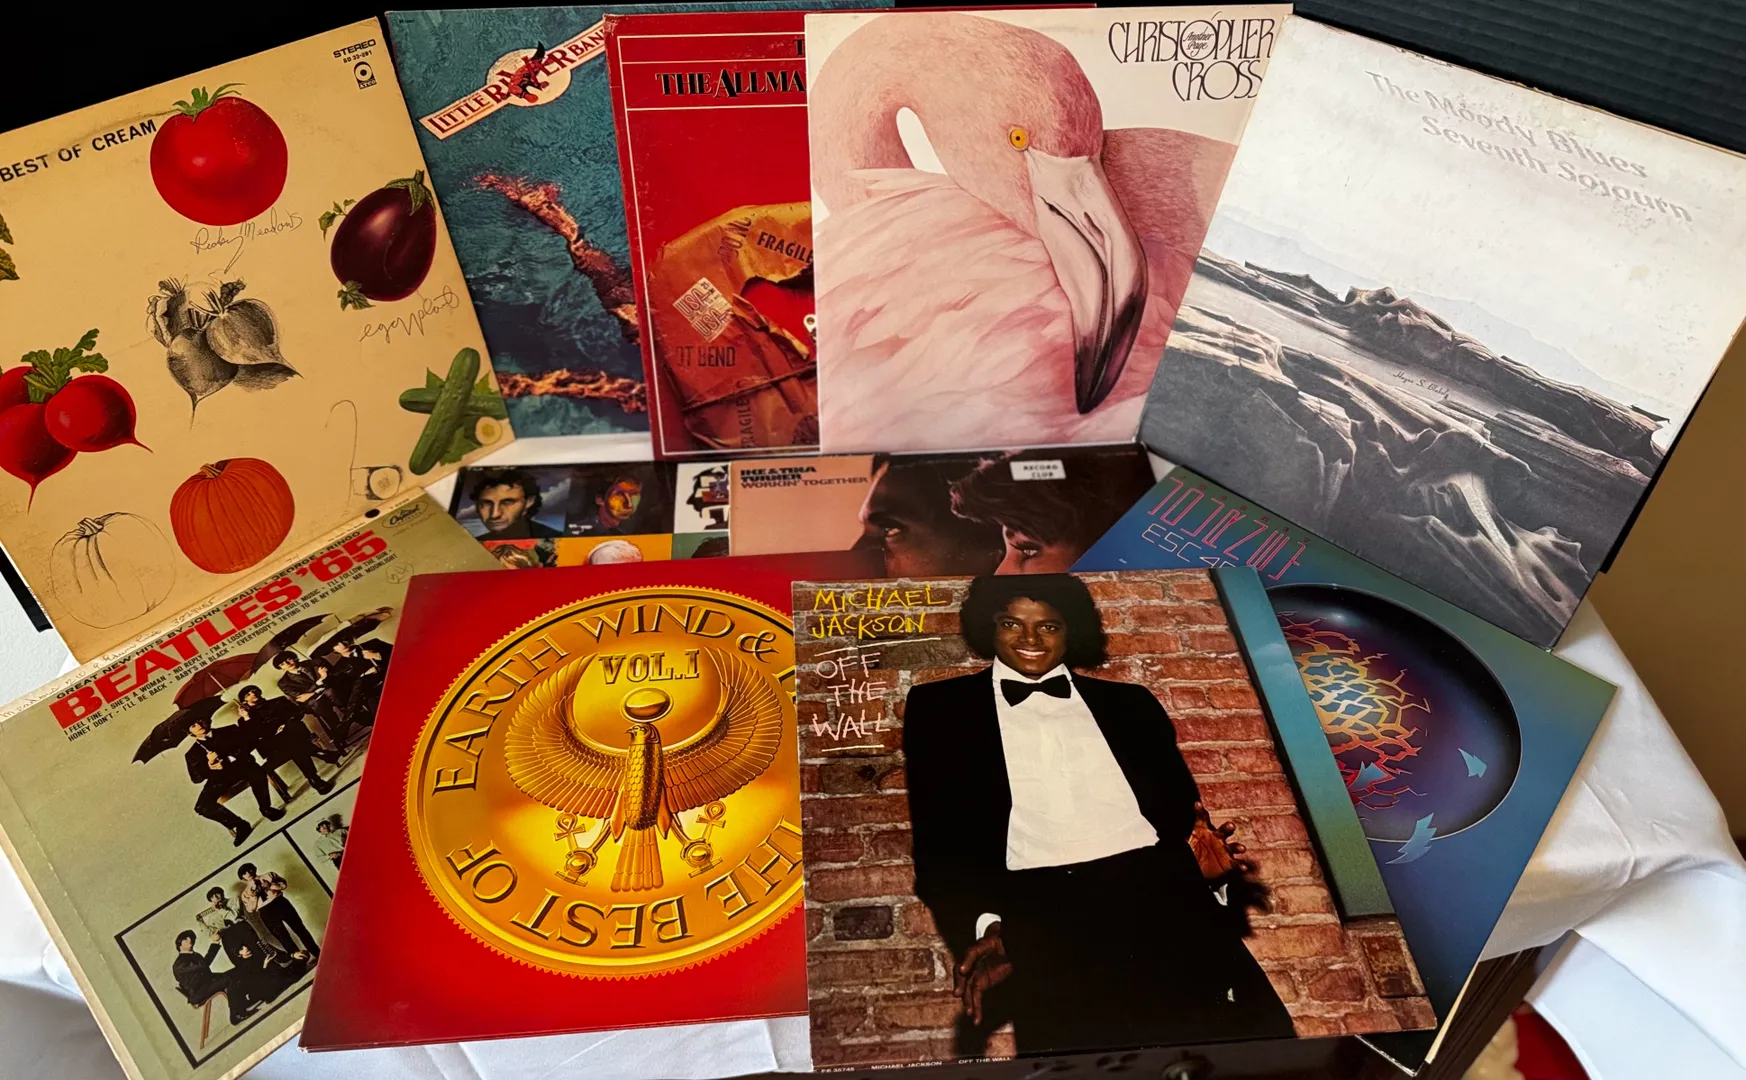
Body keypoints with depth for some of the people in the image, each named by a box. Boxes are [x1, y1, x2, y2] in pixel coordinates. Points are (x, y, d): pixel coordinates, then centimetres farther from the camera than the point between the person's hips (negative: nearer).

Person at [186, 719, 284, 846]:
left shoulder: (227, 732, 15)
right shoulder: (192, 753, 16)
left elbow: (245, 744, 1)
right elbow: (196, 778, 6)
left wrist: (227, 761, -13)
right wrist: (209, 764, -14)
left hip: (238, 765, -1)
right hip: (218, 776, 1)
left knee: (257, 773, -37)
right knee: (201, 806, -26)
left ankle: (266, 809, -13)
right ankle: (239, 824, -9)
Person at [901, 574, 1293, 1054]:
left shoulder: (1130, 703, 23)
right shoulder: (939, 706, 15)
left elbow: (1181, 805, 18)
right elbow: (940, 840, 8)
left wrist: (1205, 849, -4)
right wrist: (984, 925, -8)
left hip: (1162, 893, 2)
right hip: (1040, 910, -2)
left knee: (1257, 1032, -20)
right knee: (1076, 1042, -27)